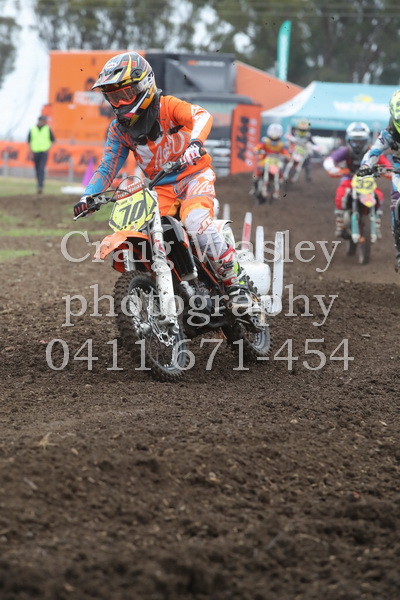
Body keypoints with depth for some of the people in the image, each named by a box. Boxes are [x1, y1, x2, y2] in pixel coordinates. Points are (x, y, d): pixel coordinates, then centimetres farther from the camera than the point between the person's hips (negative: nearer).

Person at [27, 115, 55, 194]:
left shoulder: (48, 129, 1)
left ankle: (40, 187, -25)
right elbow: (29, 141, 12)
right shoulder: (32, 130, 5)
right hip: (35, 152, 3)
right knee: (37, 170, 8)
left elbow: (53, 140, 7)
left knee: (42, 169, -18)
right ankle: (40, 185, 24)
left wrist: (49, 149, -6)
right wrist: (31, 150, 0)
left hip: (44, 152, -3)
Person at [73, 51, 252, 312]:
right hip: (161, 188, 6)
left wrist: (195, 142, -50)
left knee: (196, 222, -33)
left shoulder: (167, 106, -11)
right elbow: (108, 166, 5)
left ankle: (236, 280, -20)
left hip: (195, 175, -6)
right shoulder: (119, 129, 5)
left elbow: (201, 115, -28)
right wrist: (88, 196, -12)